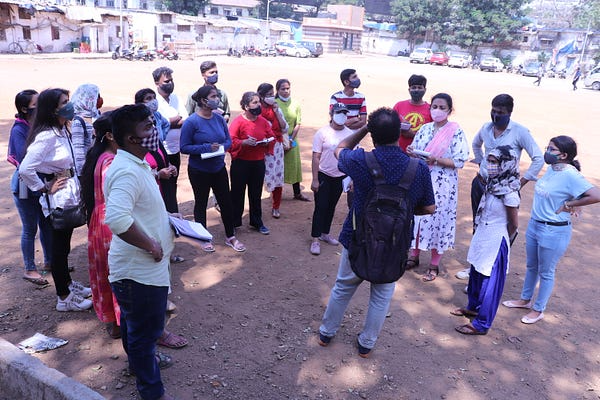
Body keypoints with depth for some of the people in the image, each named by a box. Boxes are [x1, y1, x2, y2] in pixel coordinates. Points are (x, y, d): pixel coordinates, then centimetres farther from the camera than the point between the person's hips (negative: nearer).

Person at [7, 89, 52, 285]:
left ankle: (49, 261, 34)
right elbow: (25, 159, -23)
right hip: (26, 186, -6)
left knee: (46, 224, 16)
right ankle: (29, 269, 20)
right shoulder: (19, 129, -16)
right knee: (30, 229, 5)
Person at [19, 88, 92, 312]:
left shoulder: (61, 130, 5)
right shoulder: (46, 135, -23)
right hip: (58, 196, -9)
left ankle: (68, 283, 39)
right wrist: (46, 189, -18)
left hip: (69, 192, 9)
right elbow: (25, 169, -30)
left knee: (64, 242, 22)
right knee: (60, 245, 3)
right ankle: (64, 298, 16)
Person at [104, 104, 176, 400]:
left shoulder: (136, 165, 7)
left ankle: (141, 359, 52)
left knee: (134, 321, 29)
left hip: (137, 266, 10)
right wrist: (152, 245, -30)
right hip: (140, 270, -10)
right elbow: (117, 217, -41)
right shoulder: (127, 171, -27)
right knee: (146, 329, 8)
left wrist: (166, 218, 13)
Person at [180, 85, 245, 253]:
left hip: (219, 168, 5)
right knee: (201, 203, 12)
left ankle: (230, 237, 27)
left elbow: (228, 140, 7)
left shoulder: (219, 118, -1)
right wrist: (207, 148, -25)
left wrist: (221, 147, -15)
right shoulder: (191, 122, -16)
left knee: (226, 202, 11)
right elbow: (184, 147, -16)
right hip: (199, 171, -5)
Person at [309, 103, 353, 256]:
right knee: (320, 207, -3)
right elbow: (316, 157, -11)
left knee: (331, 207, 15)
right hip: (323, 175, -4)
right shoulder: (322, 133, -10)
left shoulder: (349, 134, 1)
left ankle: (325, 233, 30)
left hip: (341, 176, 4)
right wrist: (315, 180, -13)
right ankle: (315, 239, 3)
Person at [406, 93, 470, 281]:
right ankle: (414, 256, 28)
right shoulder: (425, 128, 7)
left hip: (442, 185, -4)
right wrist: (410, 152, -12)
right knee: (417, 217, 10)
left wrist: (436, 160, -24)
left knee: (437, 220, 2)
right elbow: (414, 151, 12)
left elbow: (459, 161, -12)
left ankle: (434, 264, 18)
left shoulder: (456, 132, -8)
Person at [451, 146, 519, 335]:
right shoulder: (492, 184, 2)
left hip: (495, 243, -8)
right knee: (476, 274, 21)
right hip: (481, 238, 8)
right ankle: (473, 307, 41)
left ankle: (481, 324, 15)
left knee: (489, 282, 3)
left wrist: (503, 241, 4)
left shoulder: (509, 193, -20)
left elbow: (514, 224, -10)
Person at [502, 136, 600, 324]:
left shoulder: (570, 175, -22)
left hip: (554, 231, -8)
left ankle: (538, 310, 27)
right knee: (531, 267, 23)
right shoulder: (551, 169, 1)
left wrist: (569, 205, -20)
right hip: (534, 225, 8)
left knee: (546, 273, 10)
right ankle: (525, 300, 42)